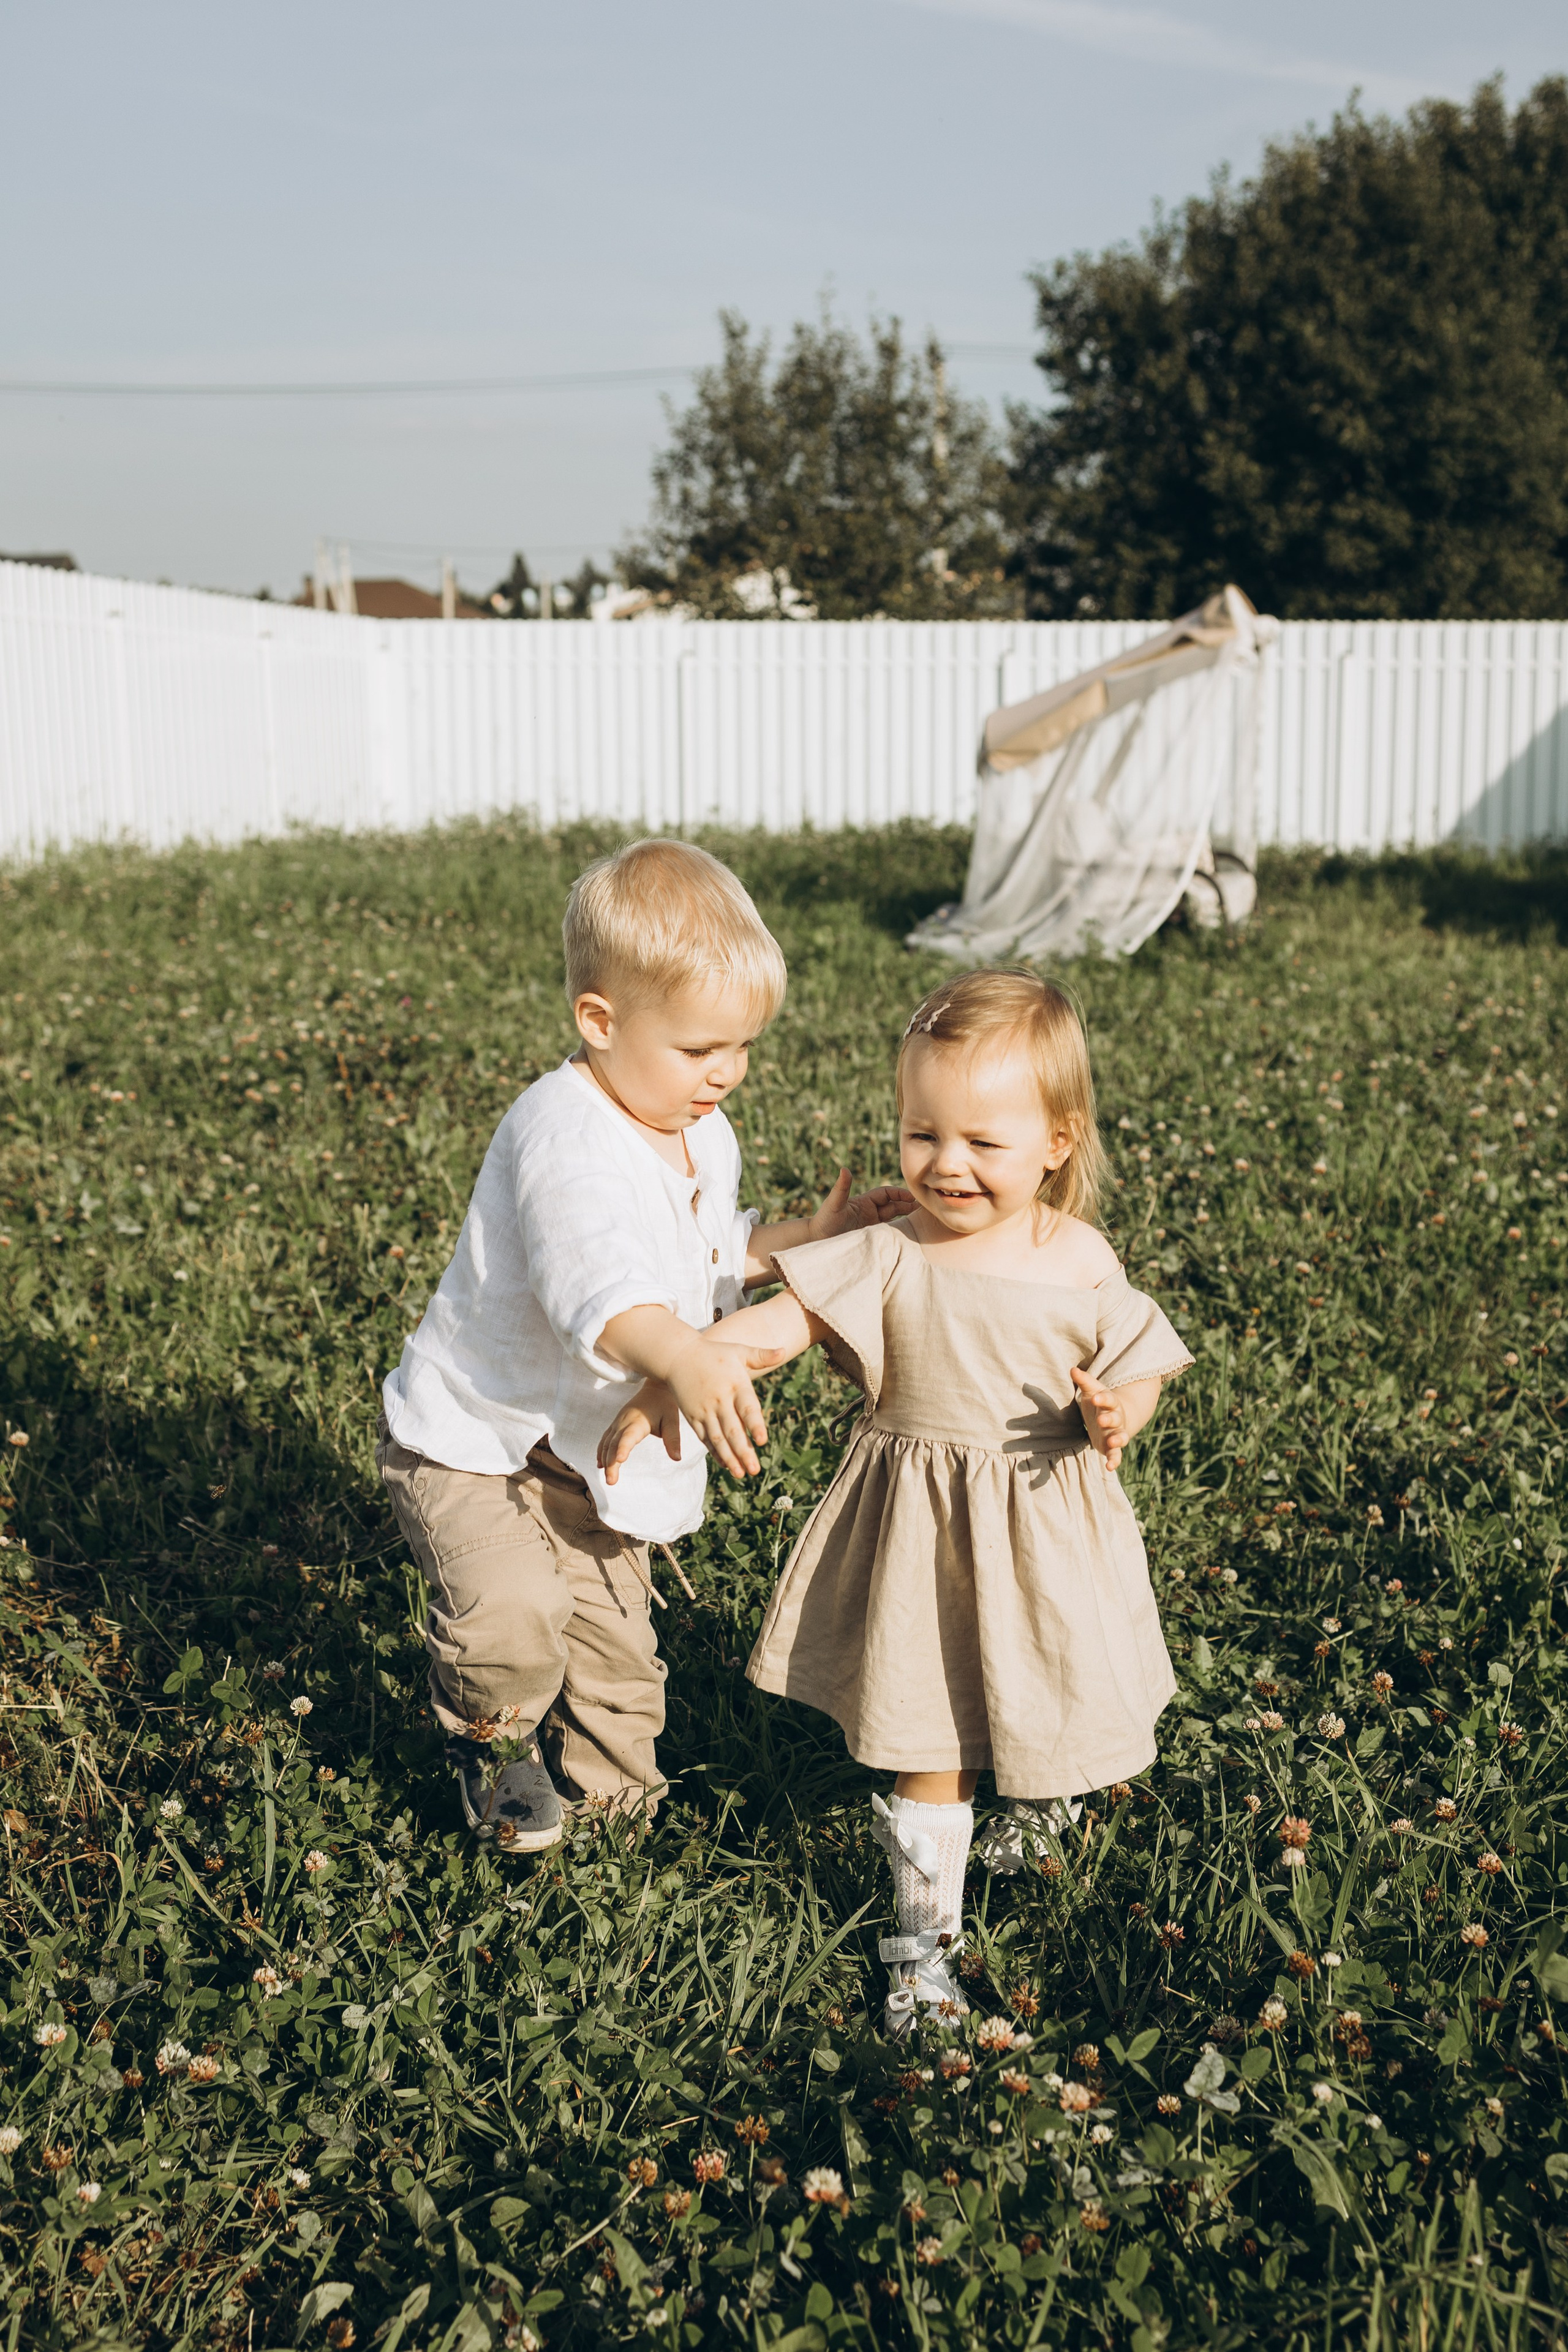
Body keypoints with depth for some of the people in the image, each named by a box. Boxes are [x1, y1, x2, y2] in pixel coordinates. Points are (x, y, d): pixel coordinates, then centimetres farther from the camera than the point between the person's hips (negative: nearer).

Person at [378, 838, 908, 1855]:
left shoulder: (705, 1140, 1)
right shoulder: (565, 1135, -30)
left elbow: (711, 1261, 18)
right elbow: (597, 1286, -45)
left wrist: (811, 1237, 6)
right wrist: (682, 1358, -62)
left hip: (592, 1448, 7)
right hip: (476, 1437, -7)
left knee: (616, 1635, 12)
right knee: (512, 1606, -24)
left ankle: (602, 1784, 38)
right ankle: (492, 1737, 8)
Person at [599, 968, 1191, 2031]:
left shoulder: (1083, 1264, -10)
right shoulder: (889, 1258, -12)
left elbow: (1136, 1377, -1)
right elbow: (776, 1322, -16)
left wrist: (1117, 1415, -25)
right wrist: (665, 1386, -26)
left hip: (1047, 1532, 1)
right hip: (922, 1533, -1)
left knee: (1045, 1720, 20)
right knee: (928, 1740, 8)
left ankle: (1037, 1811, 55)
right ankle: (926, 1928, 25)